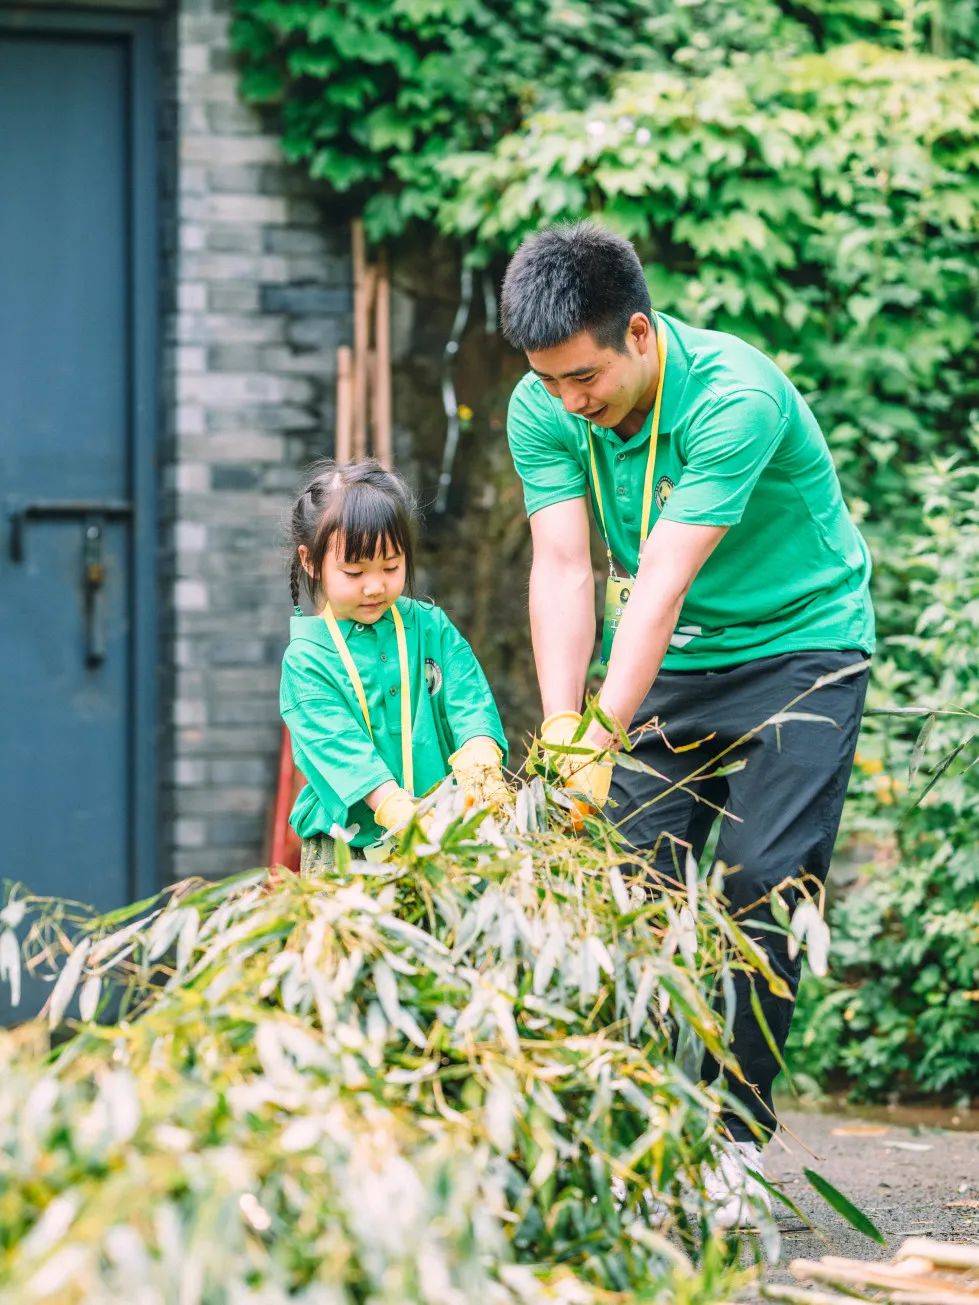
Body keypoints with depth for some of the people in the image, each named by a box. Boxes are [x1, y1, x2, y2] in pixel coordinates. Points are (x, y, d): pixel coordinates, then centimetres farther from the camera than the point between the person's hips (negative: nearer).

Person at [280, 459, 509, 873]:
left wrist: (479, 763, -22)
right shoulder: (307, 657, 0)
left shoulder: (431, 626, 11)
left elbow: (470, 699, 1)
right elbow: (338, 746, -11)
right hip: (347, 843, -2)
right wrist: (399, 811, -26)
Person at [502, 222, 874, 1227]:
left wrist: (603, 741, -40)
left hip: (798, 645, -5)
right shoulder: (543, 410, -11)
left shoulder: (736, 396, -29)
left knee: (763, 882, -13)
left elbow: (664, 582, -35)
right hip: (669, 659, 5)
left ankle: (733, 1140, -6)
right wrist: (560, 728, -30)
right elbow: (563, 567, -17)